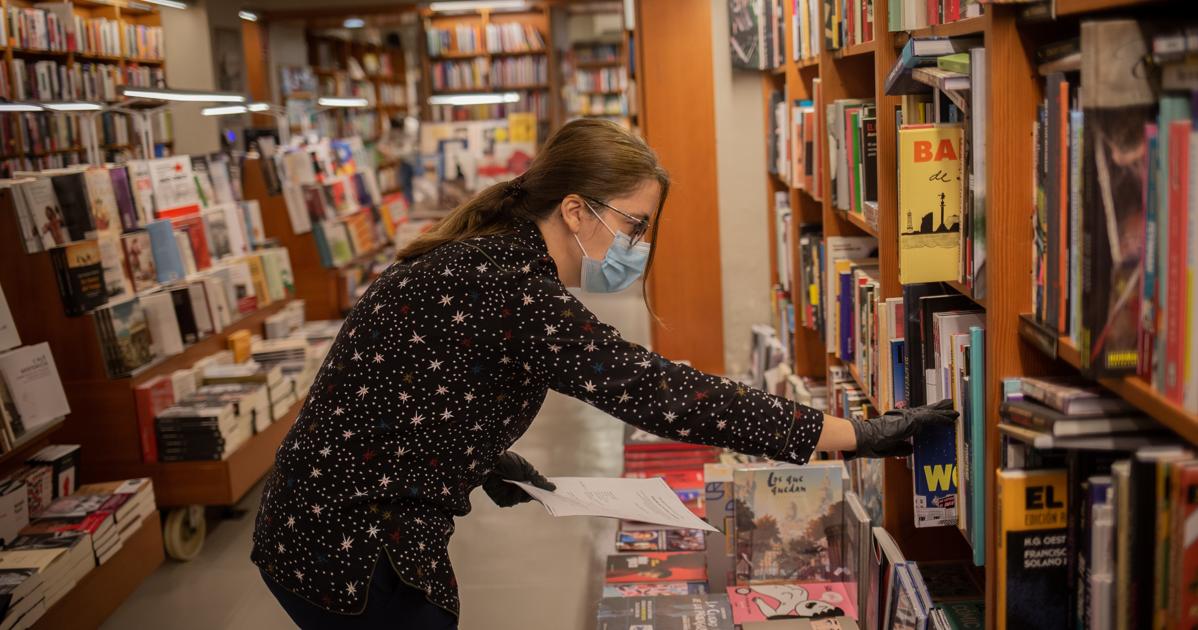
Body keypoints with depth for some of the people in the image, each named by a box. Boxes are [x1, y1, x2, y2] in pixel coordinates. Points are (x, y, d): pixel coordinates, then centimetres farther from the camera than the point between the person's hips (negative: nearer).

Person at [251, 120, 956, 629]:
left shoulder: (485, 258, 5)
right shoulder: (510, 286, -26)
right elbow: (662, 391, -31)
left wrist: (483, 457, 5)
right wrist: (862, 436, -27)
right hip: (354, 556, -9)